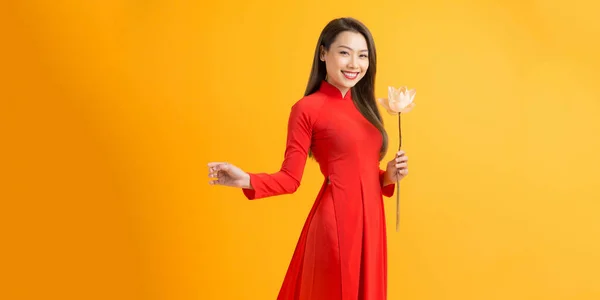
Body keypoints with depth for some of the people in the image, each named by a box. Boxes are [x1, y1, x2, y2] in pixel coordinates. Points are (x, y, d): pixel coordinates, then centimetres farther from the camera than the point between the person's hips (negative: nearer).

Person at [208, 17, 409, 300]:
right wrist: (246, 180, -25)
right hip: (336, 221, -7)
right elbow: (289, 178, -9)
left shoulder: (362, 105, 13)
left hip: (369, 217, 7)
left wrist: (388, 175, 0)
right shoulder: (308, 108, -9)